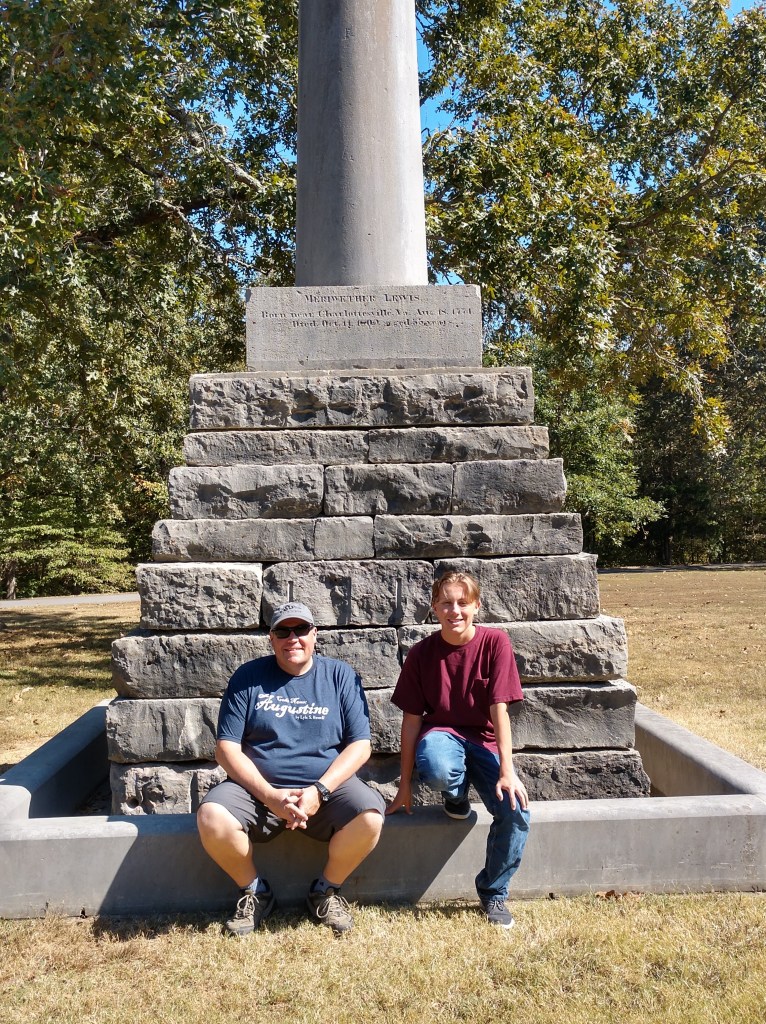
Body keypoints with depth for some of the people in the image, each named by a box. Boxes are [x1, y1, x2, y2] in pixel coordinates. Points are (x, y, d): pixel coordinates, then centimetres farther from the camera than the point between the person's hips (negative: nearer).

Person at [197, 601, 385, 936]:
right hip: (258, 789, 0)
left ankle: (326, 890, 2)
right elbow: (227, 748, -2)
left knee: (370, 817, -28)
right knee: (211, 818, -28)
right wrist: (269, 795, -16)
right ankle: (255, 892, 2)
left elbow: (359, 745, -1)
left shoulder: (340, 676, 4)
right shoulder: (248, 677, 4)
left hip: (327, 787, 0)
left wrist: (319, 791, -16)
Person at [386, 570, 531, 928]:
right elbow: (412, 719, -4)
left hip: (484, 739, 1)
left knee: (516, 812, -22)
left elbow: (499, 709, -12)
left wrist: (507, 771, -18)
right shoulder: (421, 653, -8)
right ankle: (457, 792, 2)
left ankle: (493, 891, 7)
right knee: (437, 770, -38)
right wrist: (405, 784, -1)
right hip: (441, 733, -1)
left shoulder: (495, 642, -11)